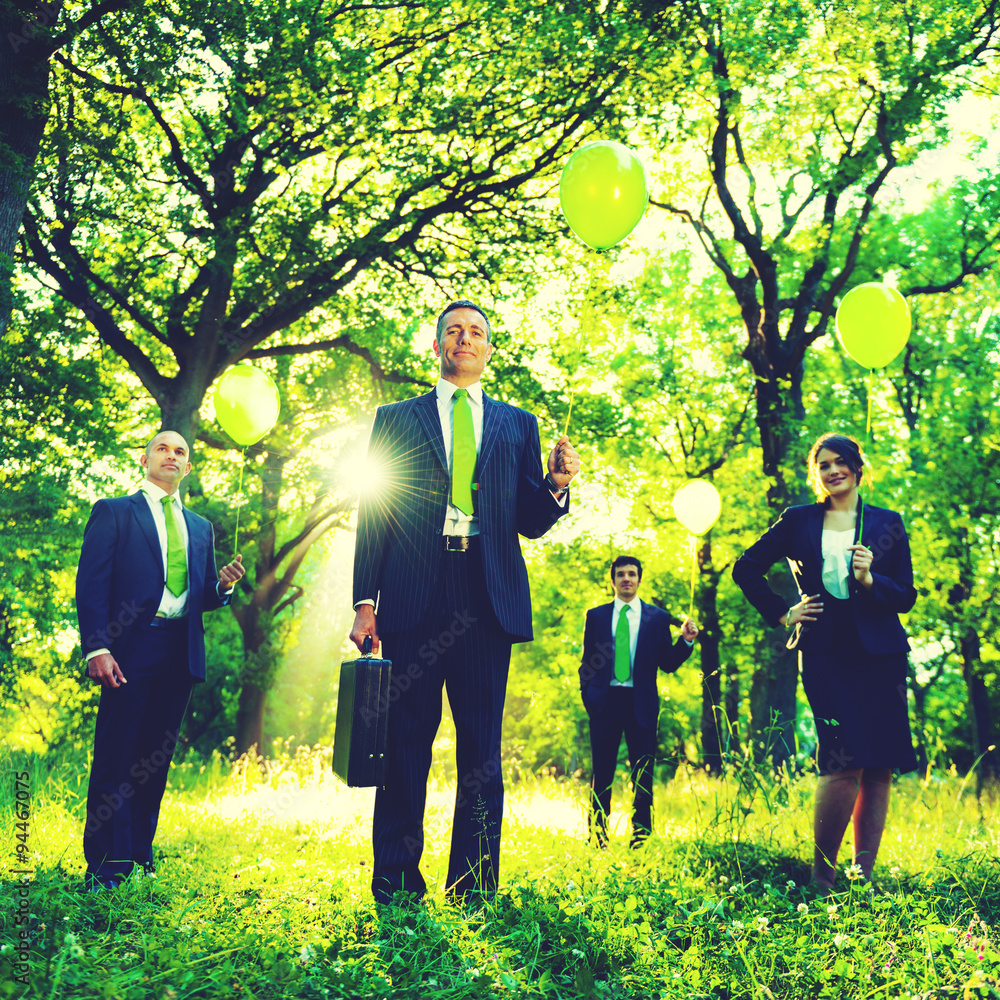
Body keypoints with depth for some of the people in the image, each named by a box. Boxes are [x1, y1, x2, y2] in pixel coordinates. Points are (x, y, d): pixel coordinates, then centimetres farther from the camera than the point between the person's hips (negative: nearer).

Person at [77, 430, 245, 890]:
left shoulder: (200, 528, 21)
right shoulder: (113, 512, 5)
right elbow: (91, 584, -3)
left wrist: (222, 585, -2)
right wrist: (97, 649, -14)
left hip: (180, 653, 5)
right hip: (131, 648, -5)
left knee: (156, 758, 8)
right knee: (115, 758, -4)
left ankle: (139, 855, 16)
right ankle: (106, 867, 1)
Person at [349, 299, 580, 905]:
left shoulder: (518, 424, 19)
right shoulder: (396, 419, 16)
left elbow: (528, 521, 15)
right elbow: (374, 514, 9)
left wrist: (555, 485, -6)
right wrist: (365, 600, 0)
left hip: (488, 598, 1)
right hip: (415, 596, -1)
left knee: (482, 743, 1)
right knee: (406, 740, -1)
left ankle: (474, 889, 8)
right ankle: (395, 883, 8)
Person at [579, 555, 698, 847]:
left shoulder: (657, 617, 9)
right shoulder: (596, 615, 11)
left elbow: (667, 664, 7)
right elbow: (587, 662, 11)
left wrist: (686, 641, -8)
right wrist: (587, 696, -1)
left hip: (641, 703, 0)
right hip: (604, 701, 0)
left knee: (643, 774, 1)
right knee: (602, 773, 3)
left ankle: (641, 839, 9)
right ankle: (597, 838, 10)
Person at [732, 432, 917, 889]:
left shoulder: (887, 524, 11)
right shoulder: (797, 522, 9)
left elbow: (907, 596, 9)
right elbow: (746, 568, 16)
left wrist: (870, 579, -9)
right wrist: (781, 614, 9)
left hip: (879, 655, 2)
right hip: (826, 657, -2)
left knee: (880, 769, 0)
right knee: (846, 764, -14)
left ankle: (863, 875, 9)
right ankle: (822, 874, 0)